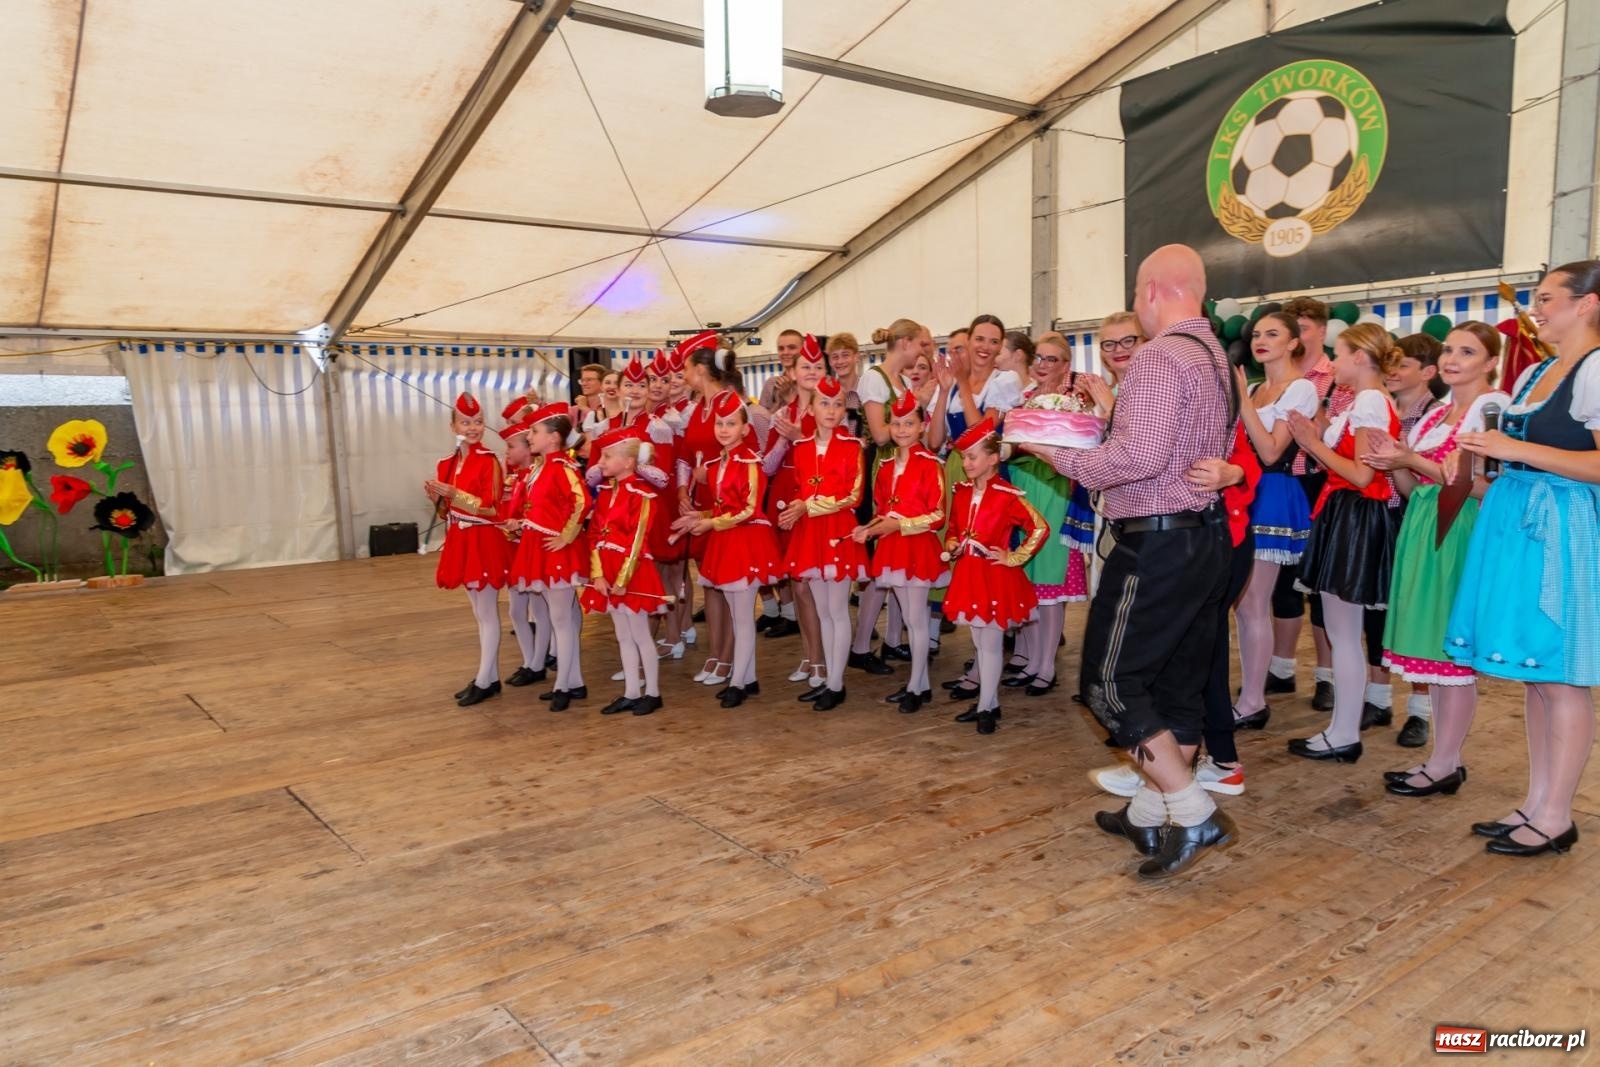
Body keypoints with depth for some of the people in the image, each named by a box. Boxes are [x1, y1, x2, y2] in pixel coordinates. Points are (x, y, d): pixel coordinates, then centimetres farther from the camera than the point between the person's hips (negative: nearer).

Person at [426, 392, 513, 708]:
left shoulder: (489, 460, -12)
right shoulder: (447, 464, 10)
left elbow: (491, 508, -17)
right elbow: (448, 510, 16)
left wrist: (455, 494, -24)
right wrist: (437, 497, -4)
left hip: (484, 543, -8)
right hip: (461, 542, 8)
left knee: (487, 613, -1)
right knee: (480, 613, 13)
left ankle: (484, 681, 5)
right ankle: (491, 677, 22)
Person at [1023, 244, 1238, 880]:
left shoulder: (1161, 356, -16)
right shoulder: (1217, 357, 15)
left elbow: (1140, 456, -26)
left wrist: (1061, 456, -13)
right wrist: (1116, 415, 14)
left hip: (1157, 546, -10)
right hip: (1205, 538, 10)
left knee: (1111, 685, -1)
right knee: (1179, 684, 14)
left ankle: (1196, 815, -2)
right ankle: (1152, 813, 26)